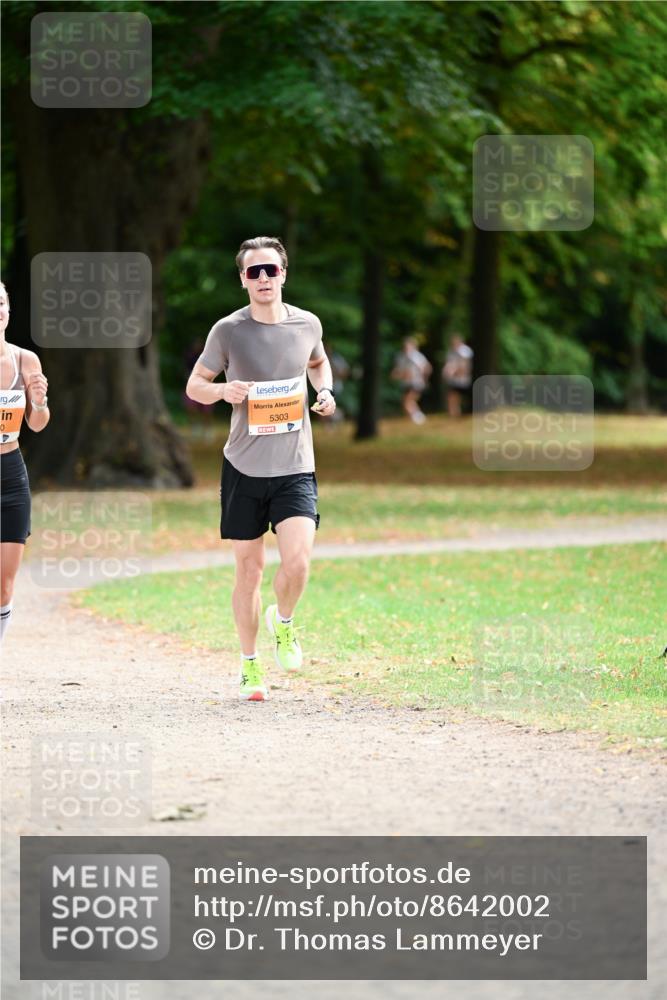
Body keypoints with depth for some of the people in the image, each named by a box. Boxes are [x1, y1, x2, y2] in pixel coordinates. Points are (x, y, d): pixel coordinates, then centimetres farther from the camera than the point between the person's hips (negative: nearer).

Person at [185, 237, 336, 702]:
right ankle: (250, 666, 21)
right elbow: (194, 385, 5)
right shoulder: (228, 331, -6)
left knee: (298, 560, -17)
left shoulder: (307, 324, 1)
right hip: (244, 468, -1)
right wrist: (222, 390, -17)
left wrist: (326, 391, 3)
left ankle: (283, 621, 16)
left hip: (295, 467, 1)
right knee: (249, 568, 5)